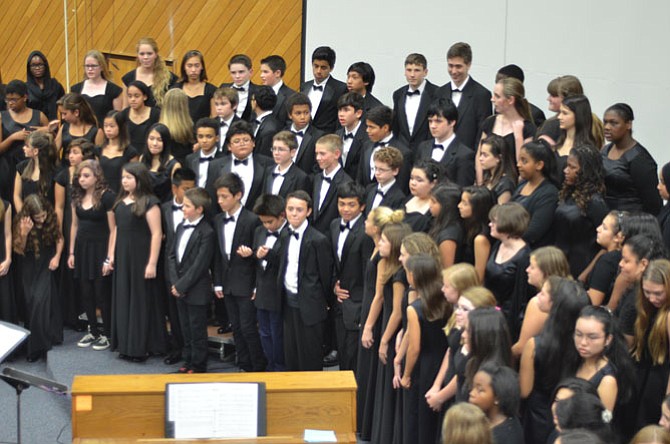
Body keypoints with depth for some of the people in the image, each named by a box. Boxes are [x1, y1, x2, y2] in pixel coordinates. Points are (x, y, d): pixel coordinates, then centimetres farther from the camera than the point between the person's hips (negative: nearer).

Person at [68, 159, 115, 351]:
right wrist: (71, 252, 11)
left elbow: (113, 229, -13)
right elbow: (75, 225, 14)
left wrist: (109, 258, -16)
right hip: (82, 247, 6)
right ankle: (93, 331, 20)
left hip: (100, 248, -6)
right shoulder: (77, 196, 7)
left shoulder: (107, 197, -12)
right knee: (85, 293, 8)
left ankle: (107, 334, 11)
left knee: (102, 293, -1)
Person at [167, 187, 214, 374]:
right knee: (185, 327, 16)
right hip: (180, 289, 7)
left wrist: (181, 286, -16)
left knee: (197, 329, 3)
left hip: (196, 291, -7)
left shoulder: (206, 233, -16)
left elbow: (199, 265, -18)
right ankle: (188, 360, 27)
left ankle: (198, 364, 13)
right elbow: (172, 255, 10)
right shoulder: (181, 227, 9)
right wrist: (174, 282, -2)